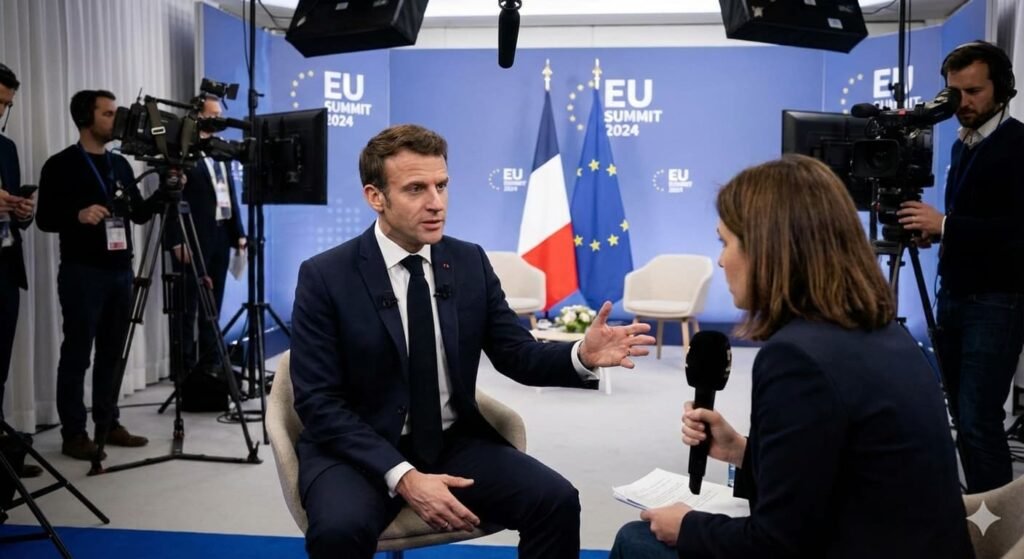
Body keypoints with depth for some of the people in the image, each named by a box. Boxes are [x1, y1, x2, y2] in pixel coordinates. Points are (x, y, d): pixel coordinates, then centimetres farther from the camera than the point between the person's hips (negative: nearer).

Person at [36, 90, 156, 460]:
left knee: (112, 353, 9)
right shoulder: (60, 165, -3)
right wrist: (78, 215, -24)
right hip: (82, 272, -6)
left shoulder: (120, 164, 14)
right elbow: (45, 219, -7)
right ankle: (74, 434, 5)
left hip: (120, 270, 6)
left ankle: (108, 423, 18)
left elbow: (139, 214, 14)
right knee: (77, 354, -1)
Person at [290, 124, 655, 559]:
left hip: (454, 443, 3)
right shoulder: (325, 276, -11)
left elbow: (517, 355, 1)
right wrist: (403, 476, -23)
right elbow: (319, 402, -13)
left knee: (556, 500, -18)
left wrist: (581, 355, -22)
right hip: (357, 451, -3)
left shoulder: (471, 262, 0)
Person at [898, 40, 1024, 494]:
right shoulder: (962, 145, 14)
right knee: (965, 418, 11)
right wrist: (934, 229, 3)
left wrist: (945, 225, -24)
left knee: (978, 422, -11)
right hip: (954, 295, 8)